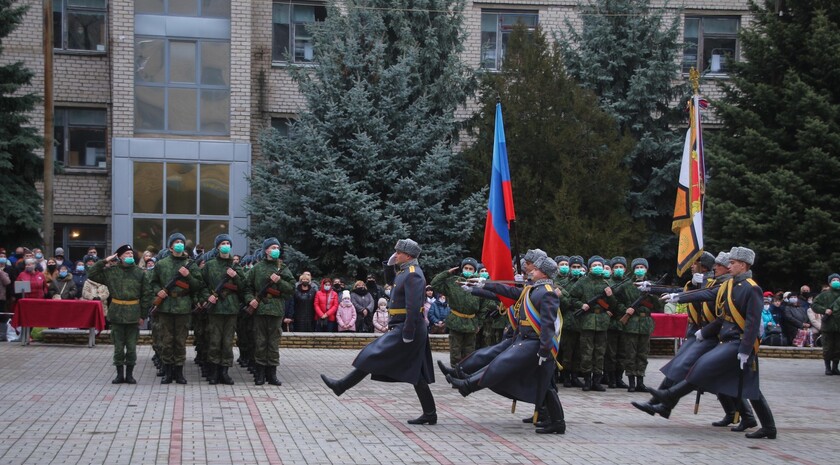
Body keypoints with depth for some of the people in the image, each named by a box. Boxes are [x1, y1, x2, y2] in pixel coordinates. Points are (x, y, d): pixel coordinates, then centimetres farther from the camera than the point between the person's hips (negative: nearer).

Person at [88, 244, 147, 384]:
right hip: (117, 314, 0)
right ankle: (120, 374, 14)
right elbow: (91, 273, 2)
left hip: (133, 314, 0)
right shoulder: (111, 271, 2)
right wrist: (104, 261, -5)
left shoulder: (139, 273, 2)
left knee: (131, 347, 4)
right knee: (118, 346, 6)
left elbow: (146, 295, 3)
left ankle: (130, 374, 14)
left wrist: (143, 314, -1)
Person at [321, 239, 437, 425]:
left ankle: (341, 386, 3)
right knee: (415, 374, 10)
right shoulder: (406, 272, 16)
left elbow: (414, 307, -23)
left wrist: (407, 335, -23)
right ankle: (430, 414, 10)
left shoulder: (413, 275, -16)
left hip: (405, 329, -11)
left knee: (374, 357, -4)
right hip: (402, 327, 11)